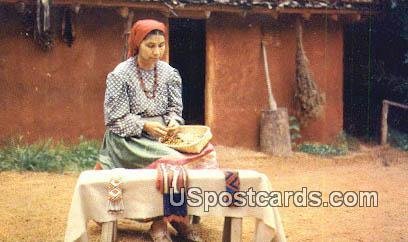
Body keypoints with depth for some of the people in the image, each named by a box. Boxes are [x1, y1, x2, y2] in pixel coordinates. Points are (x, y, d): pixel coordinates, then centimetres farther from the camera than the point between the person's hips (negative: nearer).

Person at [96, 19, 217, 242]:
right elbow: (115, 118, -9)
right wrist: (145, 126, -21)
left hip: (161, 137, 5)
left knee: (204, 153, -20)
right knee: (168, 161, -32)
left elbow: (175, 107, 10)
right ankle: (159, 223, -14)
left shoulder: (169, 73, 6)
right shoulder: (120, 75, -7)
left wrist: (173, 121, -13)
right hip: (129, 140, -5)